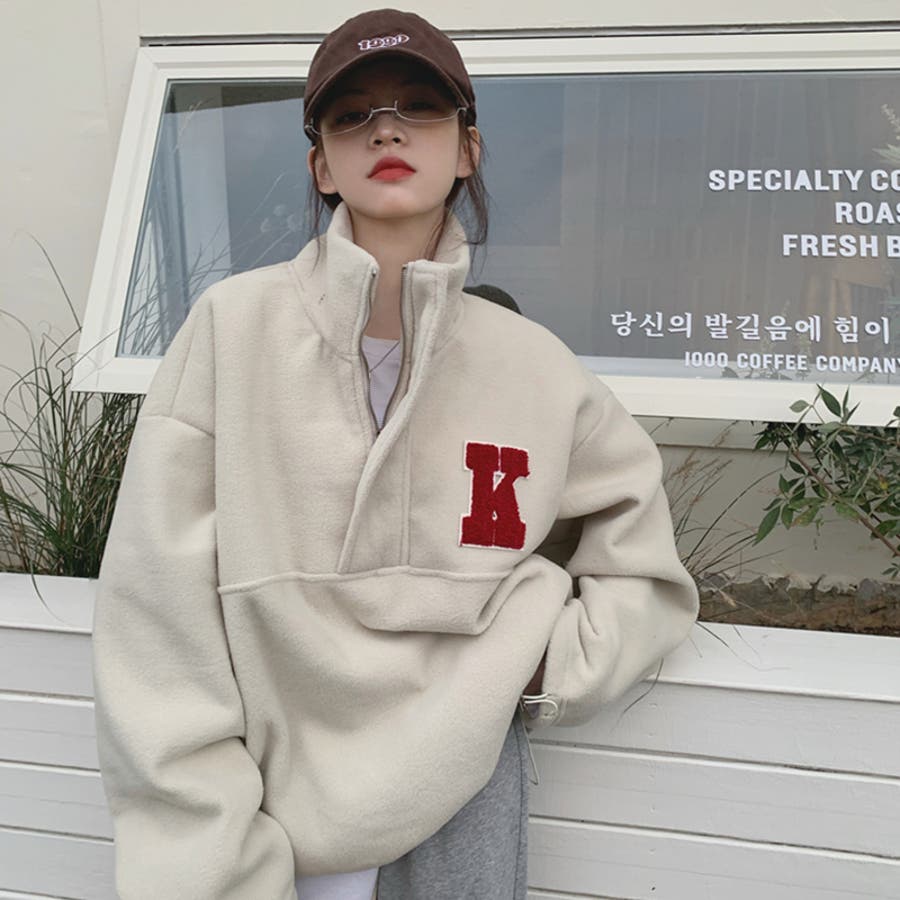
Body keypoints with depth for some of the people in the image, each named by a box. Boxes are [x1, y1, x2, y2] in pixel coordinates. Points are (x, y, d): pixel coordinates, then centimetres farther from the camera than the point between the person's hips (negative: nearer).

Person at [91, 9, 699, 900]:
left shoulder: (531, 365, -6)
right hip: (273, 785, -1)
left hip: (464, 769, 2)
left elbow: (642, 562, 8)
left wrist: (551, 664, -7)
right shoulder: (234, 326, -12)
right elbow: (156, 622, -13)